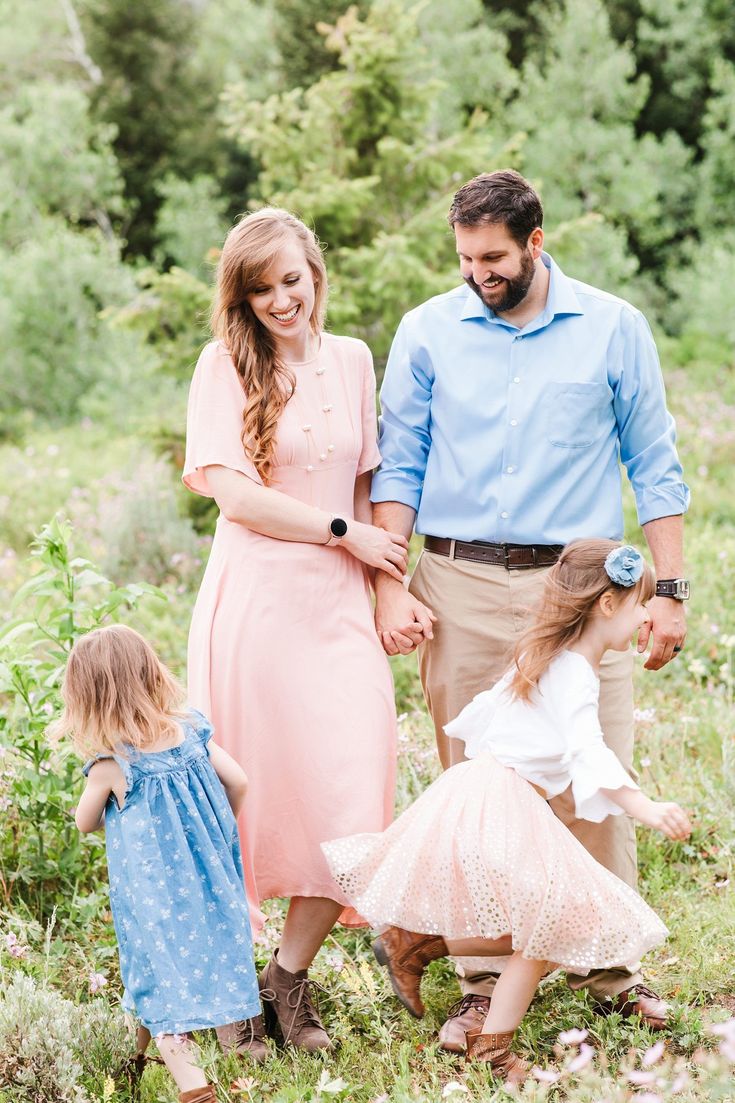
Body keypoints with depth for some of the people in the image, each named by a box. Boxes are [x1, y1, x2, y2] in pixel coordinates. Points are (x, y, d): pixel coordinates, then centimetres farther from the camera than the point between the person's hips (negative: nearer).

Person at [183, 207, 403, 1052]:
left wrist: (386, 578, 6)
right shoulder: (226, 363, 0)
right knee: (255, 786, 0)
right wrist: (344, 533, -7)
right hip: (256, 597, -4)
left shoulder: (352, 360, 13)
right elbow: (232, 491, -9)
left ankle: (289, 977, 11)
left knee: (350, 788, -5)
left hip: (338, 602, 4)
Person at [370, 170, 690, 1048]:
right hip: (462, 587, 1)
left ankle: (608, 966, 14)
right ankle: (483, 981, 10)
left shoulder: (613, 328, 3)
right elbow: (398, 467, 8)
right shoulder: (427, 333, 5)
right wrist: (389, 585, -1)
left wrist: (668, 590, 2)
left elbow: (654, 466, 7)